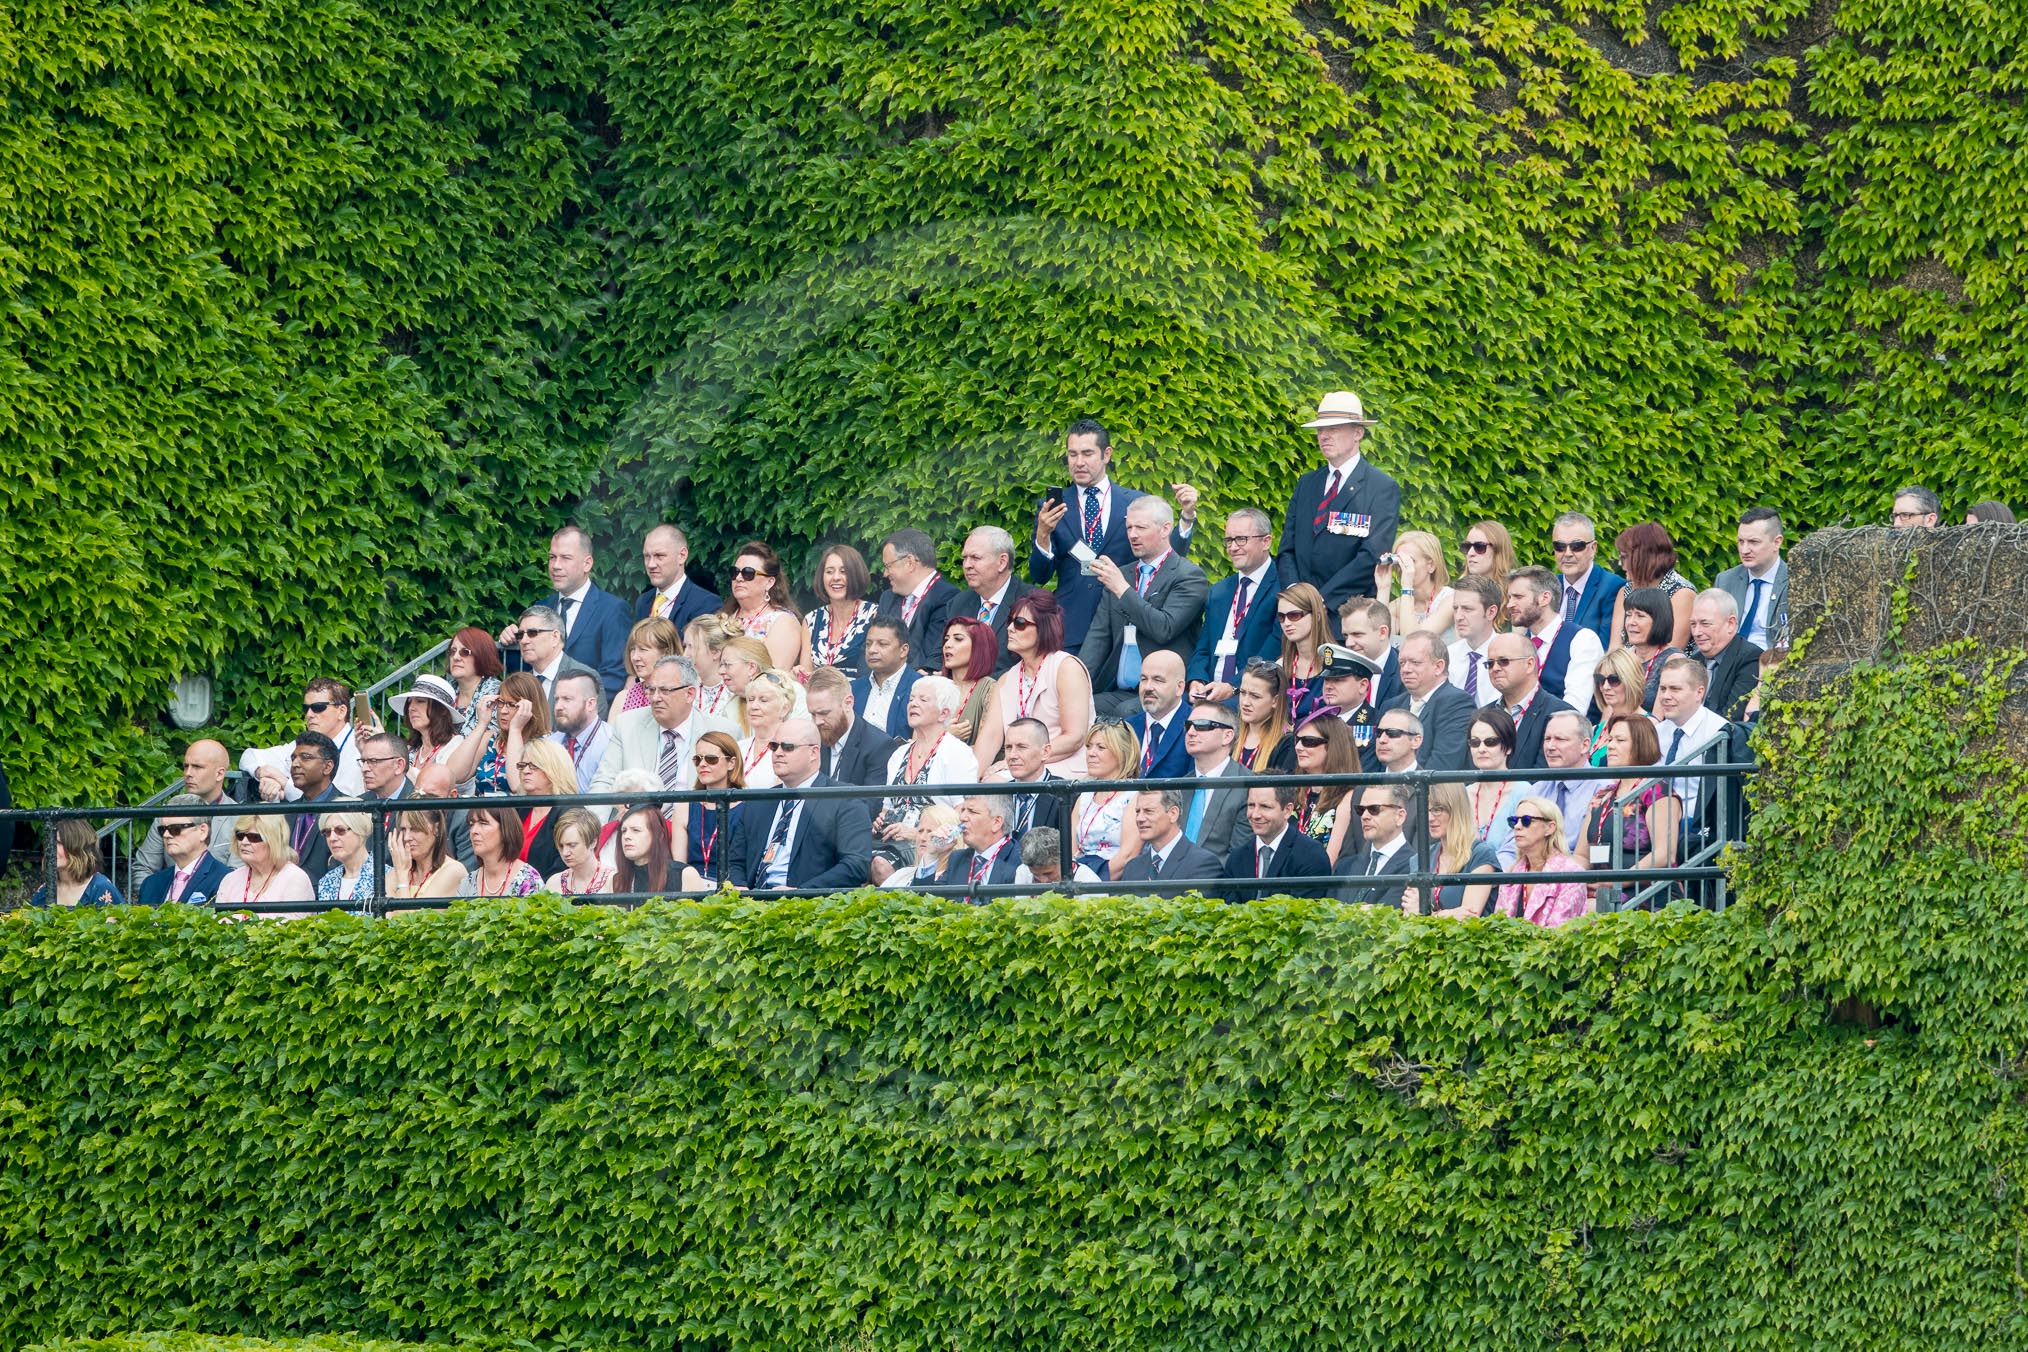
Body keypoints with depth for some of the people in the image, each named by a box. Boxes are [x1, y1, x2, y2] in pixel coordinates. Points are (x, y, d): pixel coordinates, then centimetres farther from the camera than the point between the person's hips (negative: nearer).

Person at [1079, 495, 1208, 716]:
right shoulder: (1118, 576, 19)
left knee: (1126, 712, -35)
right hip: (1118, 693, 6)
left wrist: (1122, 589, -13)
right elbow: (1099, 634, 14)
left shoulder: (1189, 576, -1)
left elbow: (1164, 629, -14)